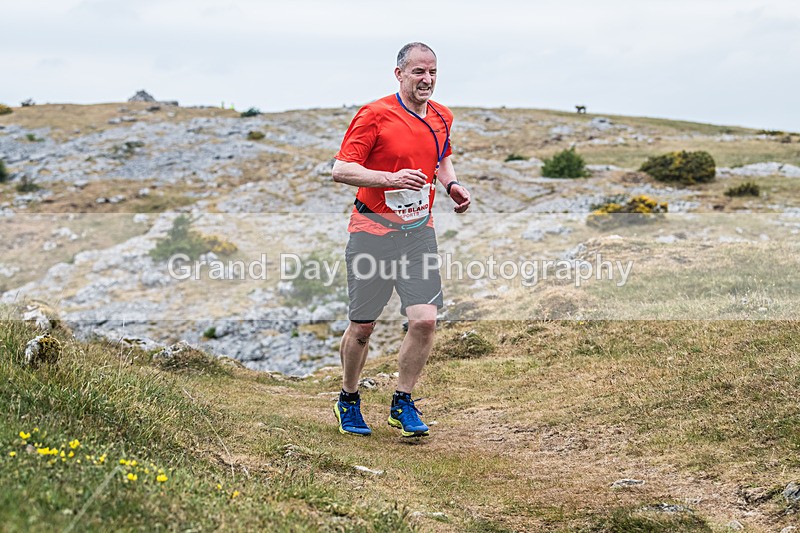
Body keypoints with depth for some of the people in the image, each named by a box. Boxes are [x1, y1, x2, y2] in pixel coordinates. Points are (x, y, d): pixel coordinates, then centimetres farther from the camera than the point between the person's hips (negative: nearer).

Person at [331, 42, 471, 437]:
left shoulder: (442, 118, 8)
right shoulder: (374, 115, -10)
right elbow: (341, 170, -13)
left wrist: (451, 184, 7)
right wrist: (391, 178, -26)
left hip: (419, 231, 4)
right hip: (372, 230, -4)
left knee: (425, 319, -8)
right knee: (362, 326, 4)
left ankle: (402, 404, 10)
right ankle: (348, 401, 26)